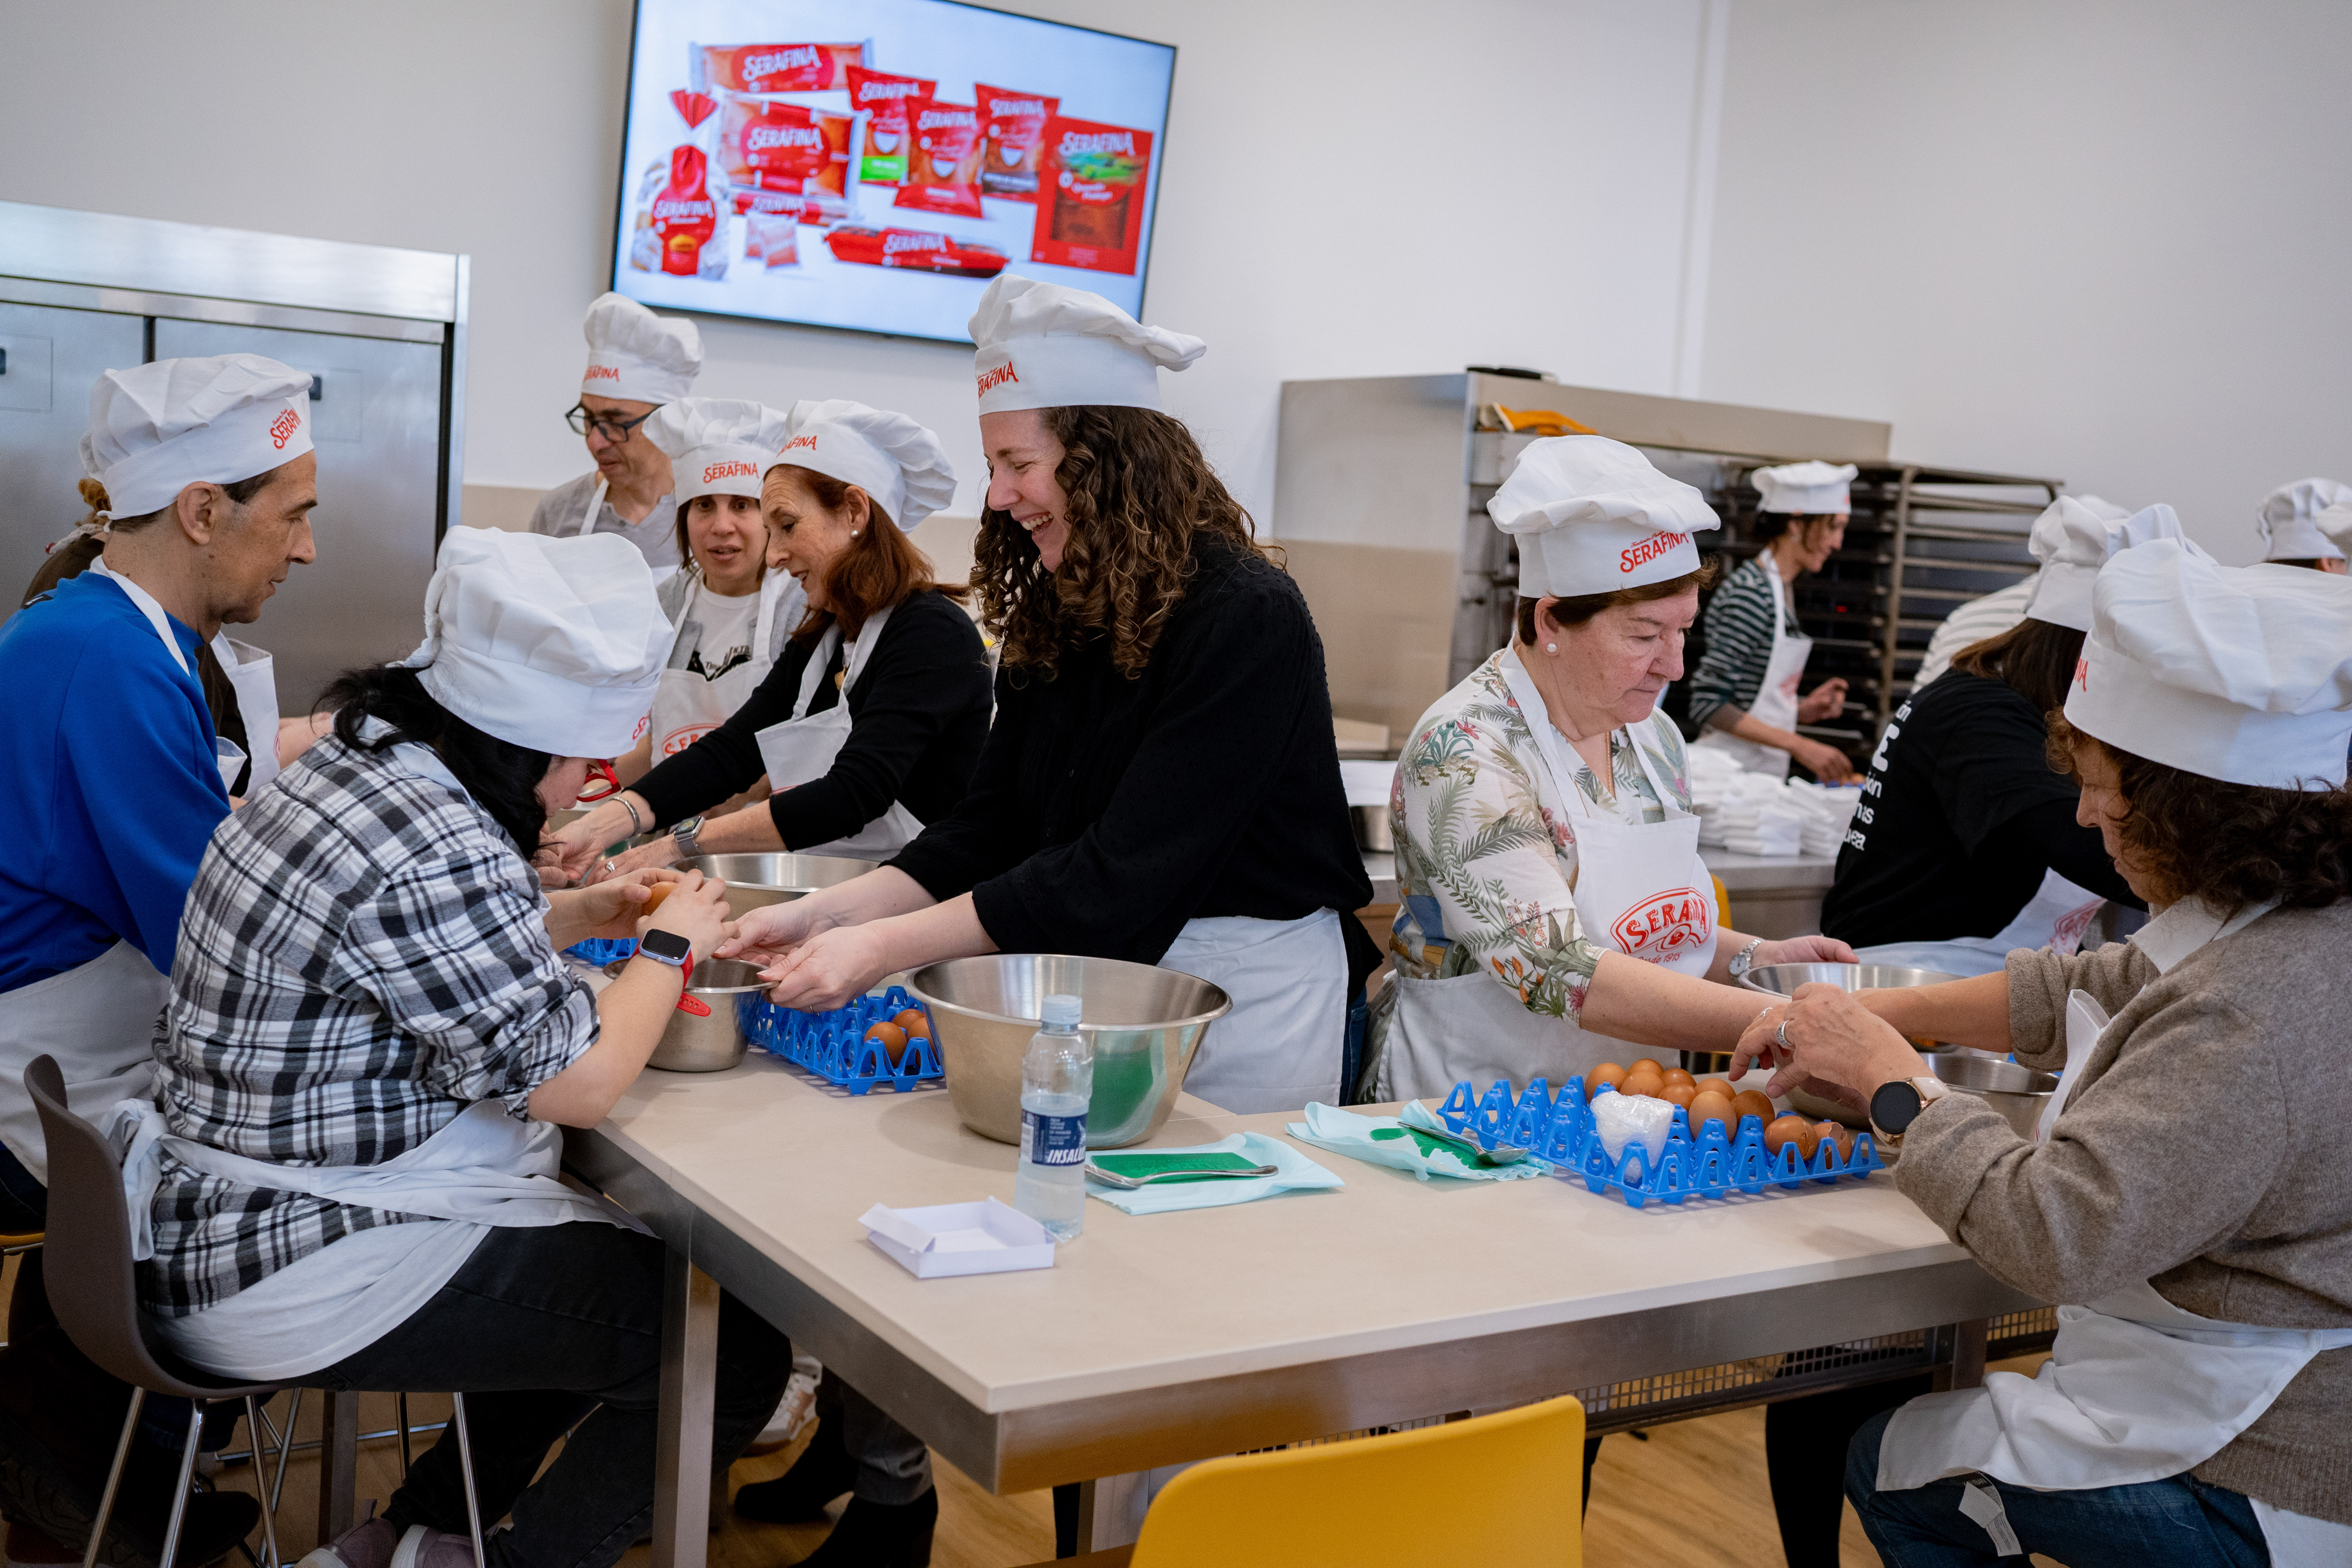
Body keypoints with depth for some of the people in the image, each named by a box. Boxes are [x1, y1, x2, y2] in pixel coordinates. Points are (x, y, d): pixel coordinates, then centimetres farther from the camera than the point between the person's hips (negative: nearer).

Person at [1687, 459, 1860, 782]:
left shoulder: (1780, 589, 13)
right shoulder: (1751, 593, -16)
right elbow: (1707, 703, -21)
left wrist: (1803, 709, 2)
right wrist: (1800, 746, -20)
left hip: (1764, 774, 9)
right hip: (1733, 769, -9)